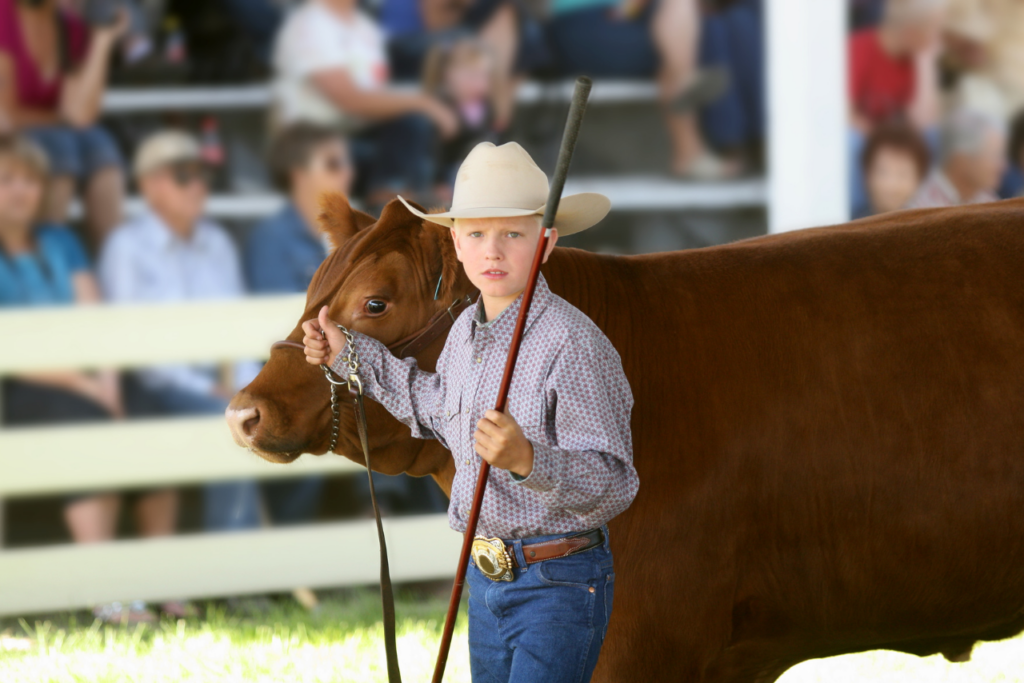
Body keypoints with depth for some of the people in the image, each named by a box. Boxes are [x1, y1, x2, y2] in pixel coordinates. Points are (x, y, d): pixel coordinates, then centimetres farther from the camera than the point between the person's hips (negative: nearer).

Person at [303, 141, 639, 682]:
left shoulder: (575, 344, -21)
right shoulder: (467, 331, 5)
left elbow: (613, 484, -23)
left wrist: (527, 459, -38)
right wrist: (351, 356, 30)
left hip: (560, 582, -8)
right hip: (486, 576, 8)